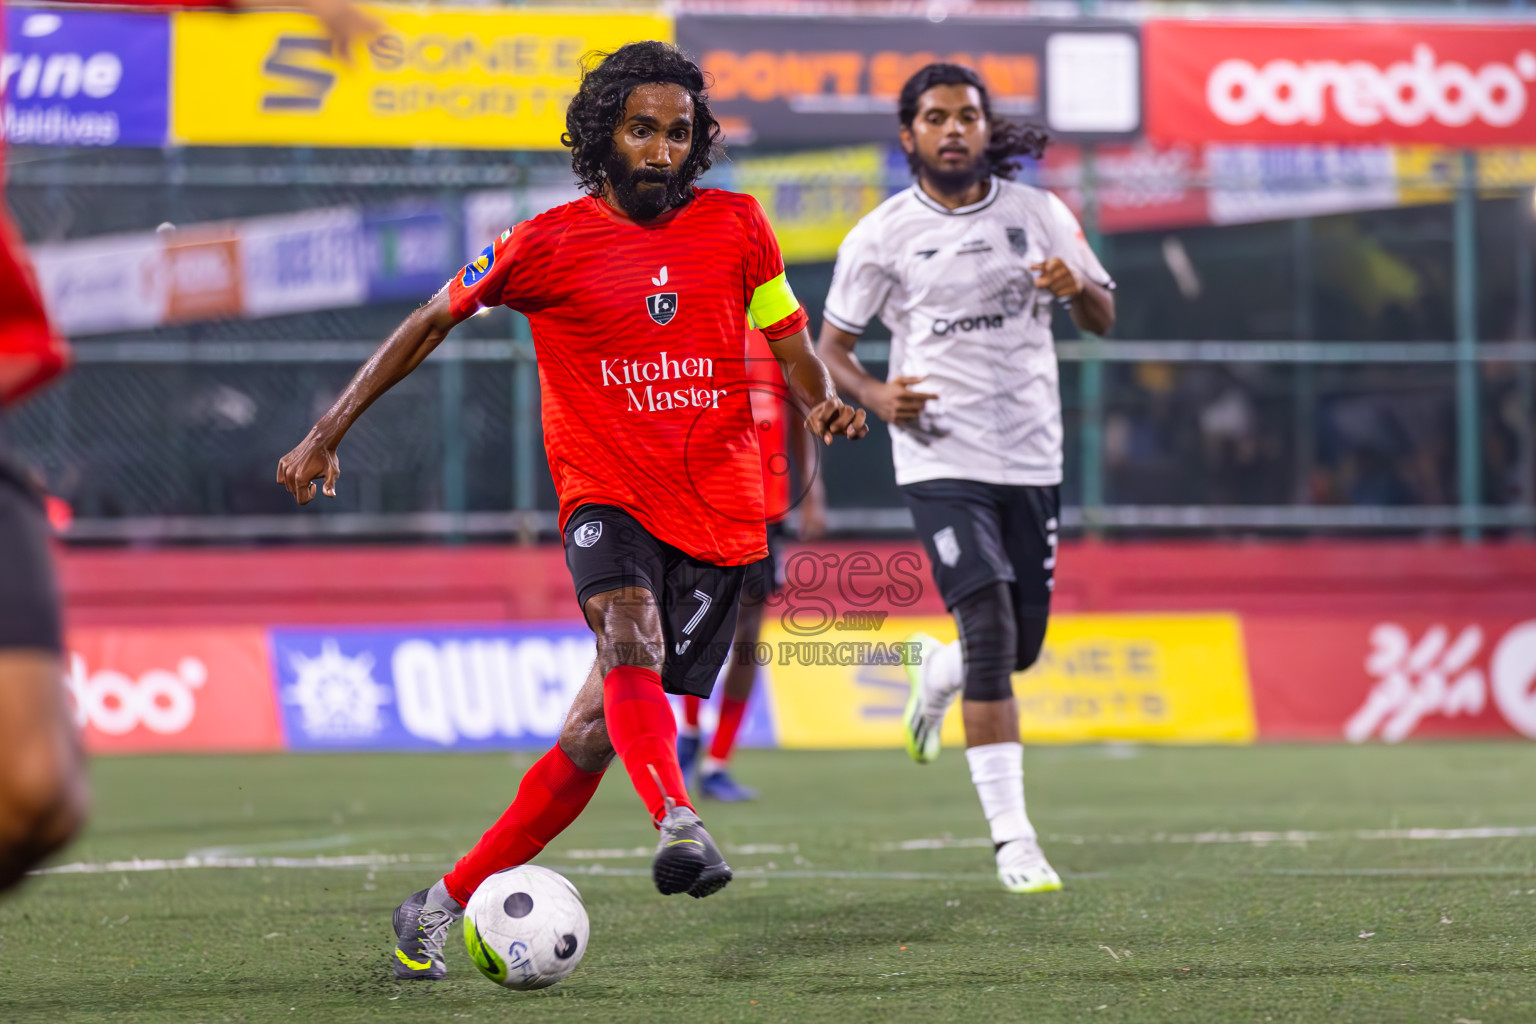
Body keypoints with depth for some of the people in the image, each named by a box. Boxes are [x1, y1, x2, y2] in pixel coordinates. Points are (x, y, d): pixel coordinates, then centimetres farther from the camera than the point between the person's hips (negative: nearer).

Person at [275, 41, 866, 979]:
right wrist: (329, 433, 7)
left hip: (719, 515, 1)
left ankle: (445, 904, 7)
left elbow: (791, 344, 15)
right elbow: (433, 323, 9)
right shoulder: (547, 245, 0)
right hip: (609, 496, -1)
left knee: (602, 729, -3)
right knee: (632, 643, -34)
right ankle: (680, 824, -56)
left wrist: (824, 400, -8)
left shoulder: (735, 227, 6)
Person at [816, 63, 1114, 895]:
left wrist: (1078, 286, -14)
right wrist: (875, 396, -16)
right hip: (941, 459, -4)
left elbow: (1103, 319, 10)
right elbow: (831, 346, 5)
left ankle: (934, 674, 46)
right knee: (991, 634, -17)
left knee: (1022, 646, 9)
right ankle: (1012, 839, -15)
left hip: (1031, 457, 4)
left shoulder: (1037, 213, 5)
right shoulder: (882, 235, -2)